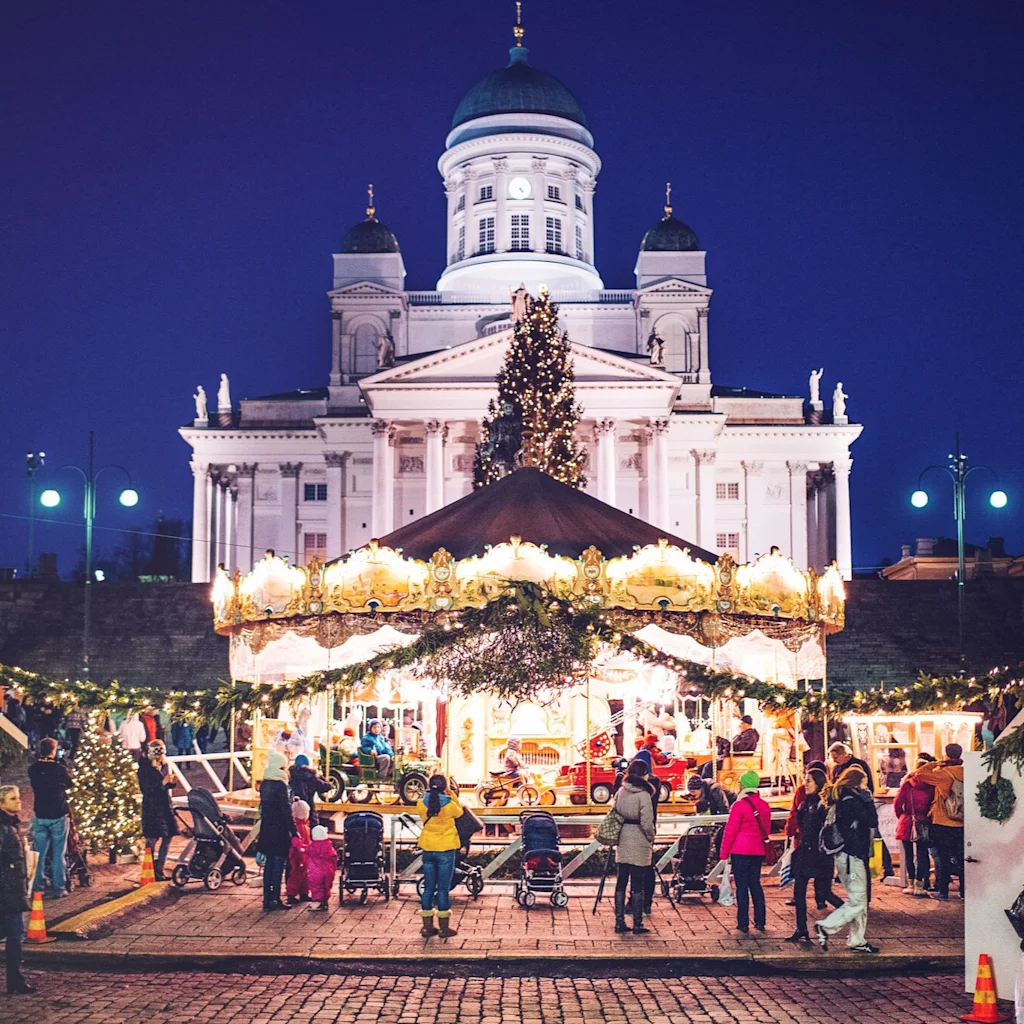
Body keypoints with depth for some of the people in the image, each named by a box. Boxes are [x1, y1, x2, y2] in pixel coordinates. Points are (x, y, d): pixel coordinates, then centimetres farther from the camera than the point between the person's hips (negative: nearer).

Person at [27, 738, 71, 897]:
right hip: (58, 816, -3)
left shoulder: (33, 770, -5)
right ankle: (59, 888, 4)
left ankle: (37, 888, 13)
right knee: (58, 854, 3)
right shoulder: (60, 769, -14)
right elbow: (69, 784, 4)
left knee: (39, 854, 10)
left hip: (40, 816, 3)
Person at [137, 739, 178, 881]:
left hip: (165, 806, 7)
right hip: (151, 808, -7)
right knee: (152, 840, -4)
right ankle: (151, 872, 3)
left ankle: (159, 870, 17)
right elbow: (145, 788, -16)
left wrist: (171, 782, -4)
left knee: (167, 838, 8)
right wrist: (162, 782, -24)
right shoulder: (144, 767, -10)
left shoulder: (165, 765, 11)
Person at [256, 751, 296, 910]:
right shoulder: (280, 785, -16)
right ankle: (275, 900, 0)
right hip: (279, 830, -7)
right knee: (278, 864, -1)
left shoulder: (264, 784, 7)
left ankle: (267, 899, 16)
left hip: (266, 829, 7)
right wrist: (293, 830, -11)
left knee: (269, 863, 13)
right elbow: (286, 810, -16)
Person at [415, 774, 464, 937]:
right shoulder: (449, 804, -15)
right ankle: (444, 928, 8)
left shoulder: (422, 804, -6)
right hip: (445, 850, -3)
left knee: (428, 887, 11)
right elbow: (459, 812, 7)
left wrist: (430, 792, 17)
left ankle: (427, 926, 15)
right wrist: (453, 795, 15)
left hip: (428, 849, 3)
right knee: (444, 888, 3)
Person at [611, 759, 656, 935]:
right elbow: (647, 823, -16)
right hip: (639, 843, -6)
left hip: (622, 842, 6)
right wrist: (651, 840, 0)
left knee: (621, 882, 10)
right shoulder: (643, 795, -14)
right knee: (638, 885, 1)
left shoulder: (620, 792, 5)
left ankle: (619, 922, 14)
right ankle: (637, 925, 5)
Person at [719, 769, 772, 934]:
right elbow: (767, 831, 14)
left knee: (742, 886, 0)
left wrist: (724, 854, -4)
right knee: (755, 884, 14)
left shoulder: (739, 806, -13)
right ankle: (760, 922, 15)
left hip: (740, 852, -6)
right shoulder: (765, 806, 5)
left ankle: (743, 924, 2)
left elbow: (730, 832, -11)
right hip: (758, 851, 6)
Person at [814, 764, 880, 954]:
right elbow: (873, 822, -18)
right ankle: (826, 927, -5)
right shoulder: (851, 801, -17)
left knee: (860, 901, 14)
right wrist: (867, 798, -11)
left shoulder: (843, 799, 13)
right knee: (857, 902, -6)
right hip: (852, 858, -10)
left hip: (852, 857, 10)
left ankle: (858, 941, 18)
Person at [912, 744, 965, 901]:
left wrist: (935, 764, -5)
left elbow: (919, 773, -13)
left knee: (943, 858, 5)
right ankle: (964, 890, 16)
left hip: (943, 824, -3)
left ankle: (942, 891, 7)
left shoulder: (943, 773, -13)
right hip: (963, 824, 3)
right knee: (961, 857, 13)